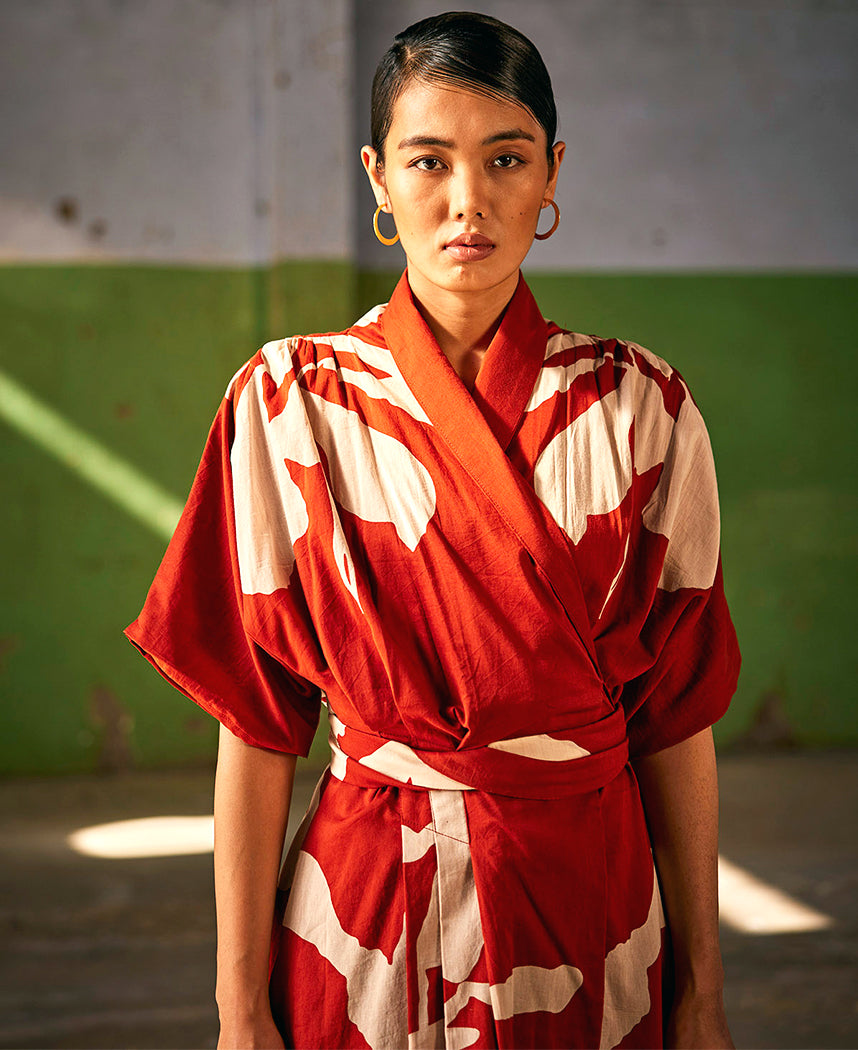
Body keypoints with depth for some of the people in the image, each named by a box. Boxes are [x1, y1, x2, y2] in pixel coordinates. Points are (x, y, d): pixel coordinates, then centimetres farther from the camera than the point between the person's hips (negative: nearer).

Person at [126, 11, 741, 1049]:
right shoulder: (289, 403, -7)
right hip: (362, 931, -1)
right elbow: (256, 726, -6)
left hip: (589, 915, 1)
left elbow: (677, 721, -1)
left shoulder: (641, 408, -5)